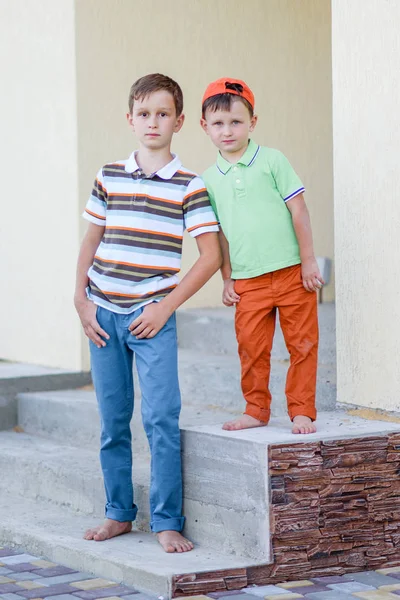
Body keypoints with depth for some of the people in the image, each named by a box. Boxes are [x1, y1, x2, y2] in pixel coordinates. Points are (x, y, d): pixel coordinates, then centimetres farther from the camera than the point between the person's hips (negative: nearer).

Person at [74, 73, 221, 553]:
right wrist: (81, 300, 4)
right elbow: (92, 240, 13)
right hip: (103, 315, 4)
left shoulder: (189, 186, -4)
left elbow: (211, 256, -6)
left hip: (152, 316, -3)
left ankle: (167, 522, -3)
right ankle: (118, 514, 22)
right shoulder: (109, 177, 6)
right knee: (112, 421, 10)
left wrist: (165, 307, -10)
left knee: (161, 419, -10)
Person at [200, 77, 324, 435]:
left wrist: (308, 261, -7)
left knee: (302, 344, 3)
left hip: (291, 272, -3)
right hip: (248, 282, 3)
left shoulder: (271, 161, -3)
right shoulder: (210, 180, 6)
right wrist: (226, 279, 10)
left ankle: (302, 411, 13)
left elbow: (298, 210, -3)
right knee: (251, 348, 7)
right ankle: (256, 410, 22)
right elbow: (220, 234, 13)